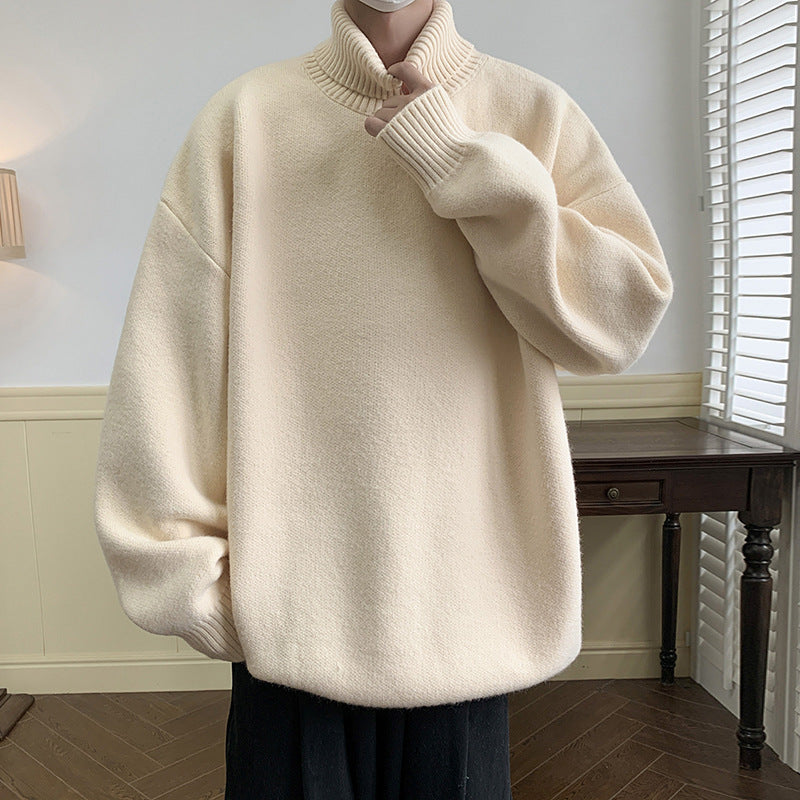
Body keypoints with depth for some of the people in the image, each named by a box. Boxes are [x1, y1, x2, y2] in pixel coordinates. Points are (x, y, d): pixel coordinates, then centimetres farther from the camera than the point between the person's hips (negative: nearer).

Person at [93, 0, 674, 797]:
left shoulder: (531, 111, 4)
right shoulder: (245, 113, 1)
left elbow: (627, 311, -6)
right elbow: (169, 351, -1)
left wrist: (468, 164, -12)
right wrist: (185, 564, -2)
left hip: (464, 587, 1)